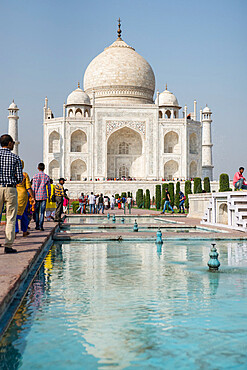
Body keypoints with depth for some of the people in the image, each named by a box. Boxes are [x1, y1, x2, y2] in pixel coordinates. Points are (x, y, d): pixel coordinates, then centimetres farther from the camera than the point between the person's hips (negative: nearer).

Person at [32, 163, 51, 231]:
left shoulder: (35, 176, -1)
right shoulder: (46, 176, 2)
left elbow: (33, 187, -3)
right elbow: (49, 187, 5)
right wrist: (49, 195, 14)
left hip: (37, 196, 0)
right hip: (44, 196, 0)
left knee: (36, 211, 11)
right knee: (42, 212, -1)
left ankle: (37, 226, 13)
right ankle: (41, 225, -10)